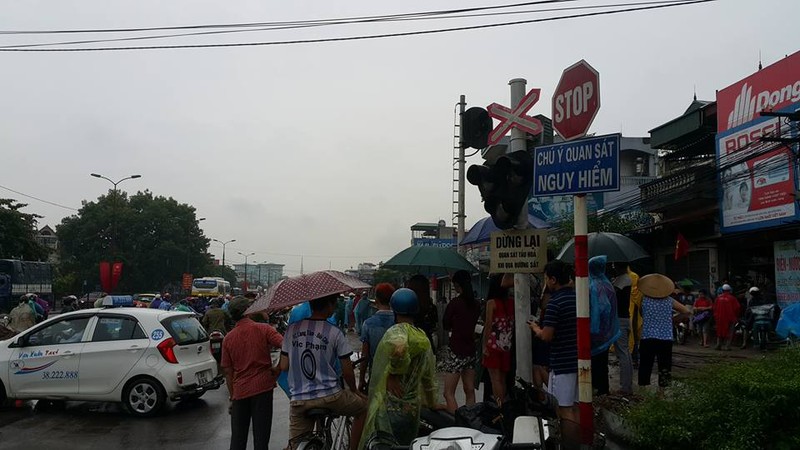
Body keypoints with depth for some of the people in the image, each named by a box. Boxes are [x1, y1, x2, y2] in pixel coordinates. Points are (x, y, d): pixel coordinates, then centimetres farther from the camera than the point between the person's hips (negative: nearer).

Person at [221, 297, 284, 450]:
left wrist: (232, 397, 15)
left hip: (239, 391, 3)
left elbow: (228, 372, 7)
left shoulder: (228, 338, 4)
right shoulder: (262, 329, -6)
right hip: (262, 387, -3)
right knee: (261, 436, 5)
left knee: (237, 438, 13)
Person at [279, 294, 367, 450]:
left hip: (298, 400, 3)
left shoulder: (292, 329, 1)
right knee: (364, 407, 21)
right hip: (329, 396, -3)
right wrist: (355, 390, 15)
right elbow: (347, 370, -4)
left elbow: (284, 367, 4)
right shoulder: (334, 332, -8)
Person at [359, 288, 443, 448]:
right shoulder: (425, 340, 9)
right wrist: (432, 404, 35)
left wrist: (393, 373, -21)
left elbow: (399, 347, -38)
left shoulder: (396, 331, -12)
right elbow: (429, 377, 21)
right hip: (412, 409, 7)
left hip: (388, 409, -7)